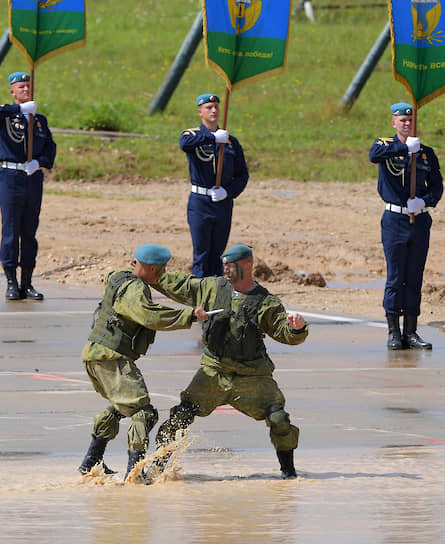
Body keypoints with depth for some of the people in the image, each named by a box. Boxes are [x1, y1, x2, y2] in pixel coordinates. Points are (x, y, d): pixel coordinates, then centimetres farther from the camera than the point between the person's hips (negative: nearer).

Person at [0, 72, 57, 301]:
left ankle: (27, 284, 12)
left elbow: (50, 147, 10)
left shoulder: (40, 119, 15)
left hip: (34, 178, 4)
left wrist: (39, 162, -11)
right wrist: (19, 109, -20)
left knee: (30, 232, 7)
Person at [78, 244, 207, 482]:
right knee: (143, 412, -12)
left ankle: (90, 462, 31)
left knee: (118, 406, 29)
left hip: (95, 354, 10)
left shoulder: (117, 278, 13)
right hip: (111, 358, -10)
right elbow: (152, 316, -32)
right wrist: (189, 315, -29)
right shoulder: (134, 290, -17)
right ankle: (135, 469, -21)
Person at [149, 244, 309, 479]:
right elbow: (179, 286, 15)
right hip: (214, 371, 2)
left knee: (279, 420, -11)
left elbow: (287, 334, -6)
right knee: (182, 414, -8)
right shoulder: (212, 288, 4)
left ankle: (287, 468, 11)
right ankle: (159, 463, 4)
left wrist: (297, 327, -29)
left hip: (251, 376, -2)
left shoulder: (266, 303, -5)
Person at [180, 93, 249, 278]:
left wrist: (228, 191, -8)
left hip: (223, 202, 3)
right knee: (201, 254, -5)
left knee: (217, 254, 8)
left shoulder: (231, 141, 12)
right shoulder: (193, 135, 1)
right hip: (200, 202, -3)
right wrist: (213, 138, -26)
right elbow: (185, 143, -25)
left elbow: (242, 174, 10)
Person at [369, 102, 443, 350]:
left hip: (420, 220, 3)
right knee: (395, 278, -3)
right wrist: (405, 148, -29)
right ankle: (394, 333, 2)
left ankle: (411, 332, 11)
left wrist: (424, 201, -11)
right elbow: (374, 155, -23)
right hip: (395, 220, -3)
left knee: (415, 279, 5)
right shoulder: (386, 146, 1)